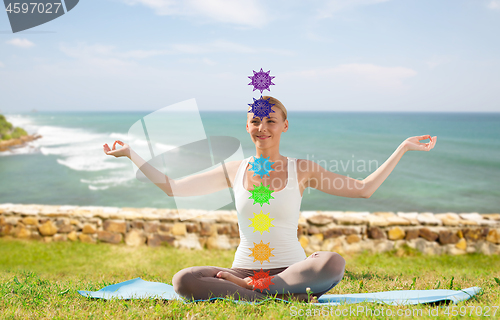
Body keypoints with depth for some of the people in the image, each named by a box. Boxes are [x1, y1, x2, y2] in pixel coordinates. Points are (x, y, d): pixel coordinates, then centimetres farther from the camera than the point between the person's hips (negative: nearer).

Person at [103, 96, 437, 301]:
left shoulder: (302, 169, 2)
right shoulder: (234, 170, 6)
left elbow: (364, 188, 5)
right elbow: (172, 186, 10)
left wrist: (403, 147, 1)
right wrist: (131, 153, 10)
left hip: (292, 269, -1)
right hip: (244, 268, 1)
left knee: (334, 262, -33)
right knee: (183, 280, -25)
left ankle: (246, 287, -20)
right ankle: (277, 296, -22)